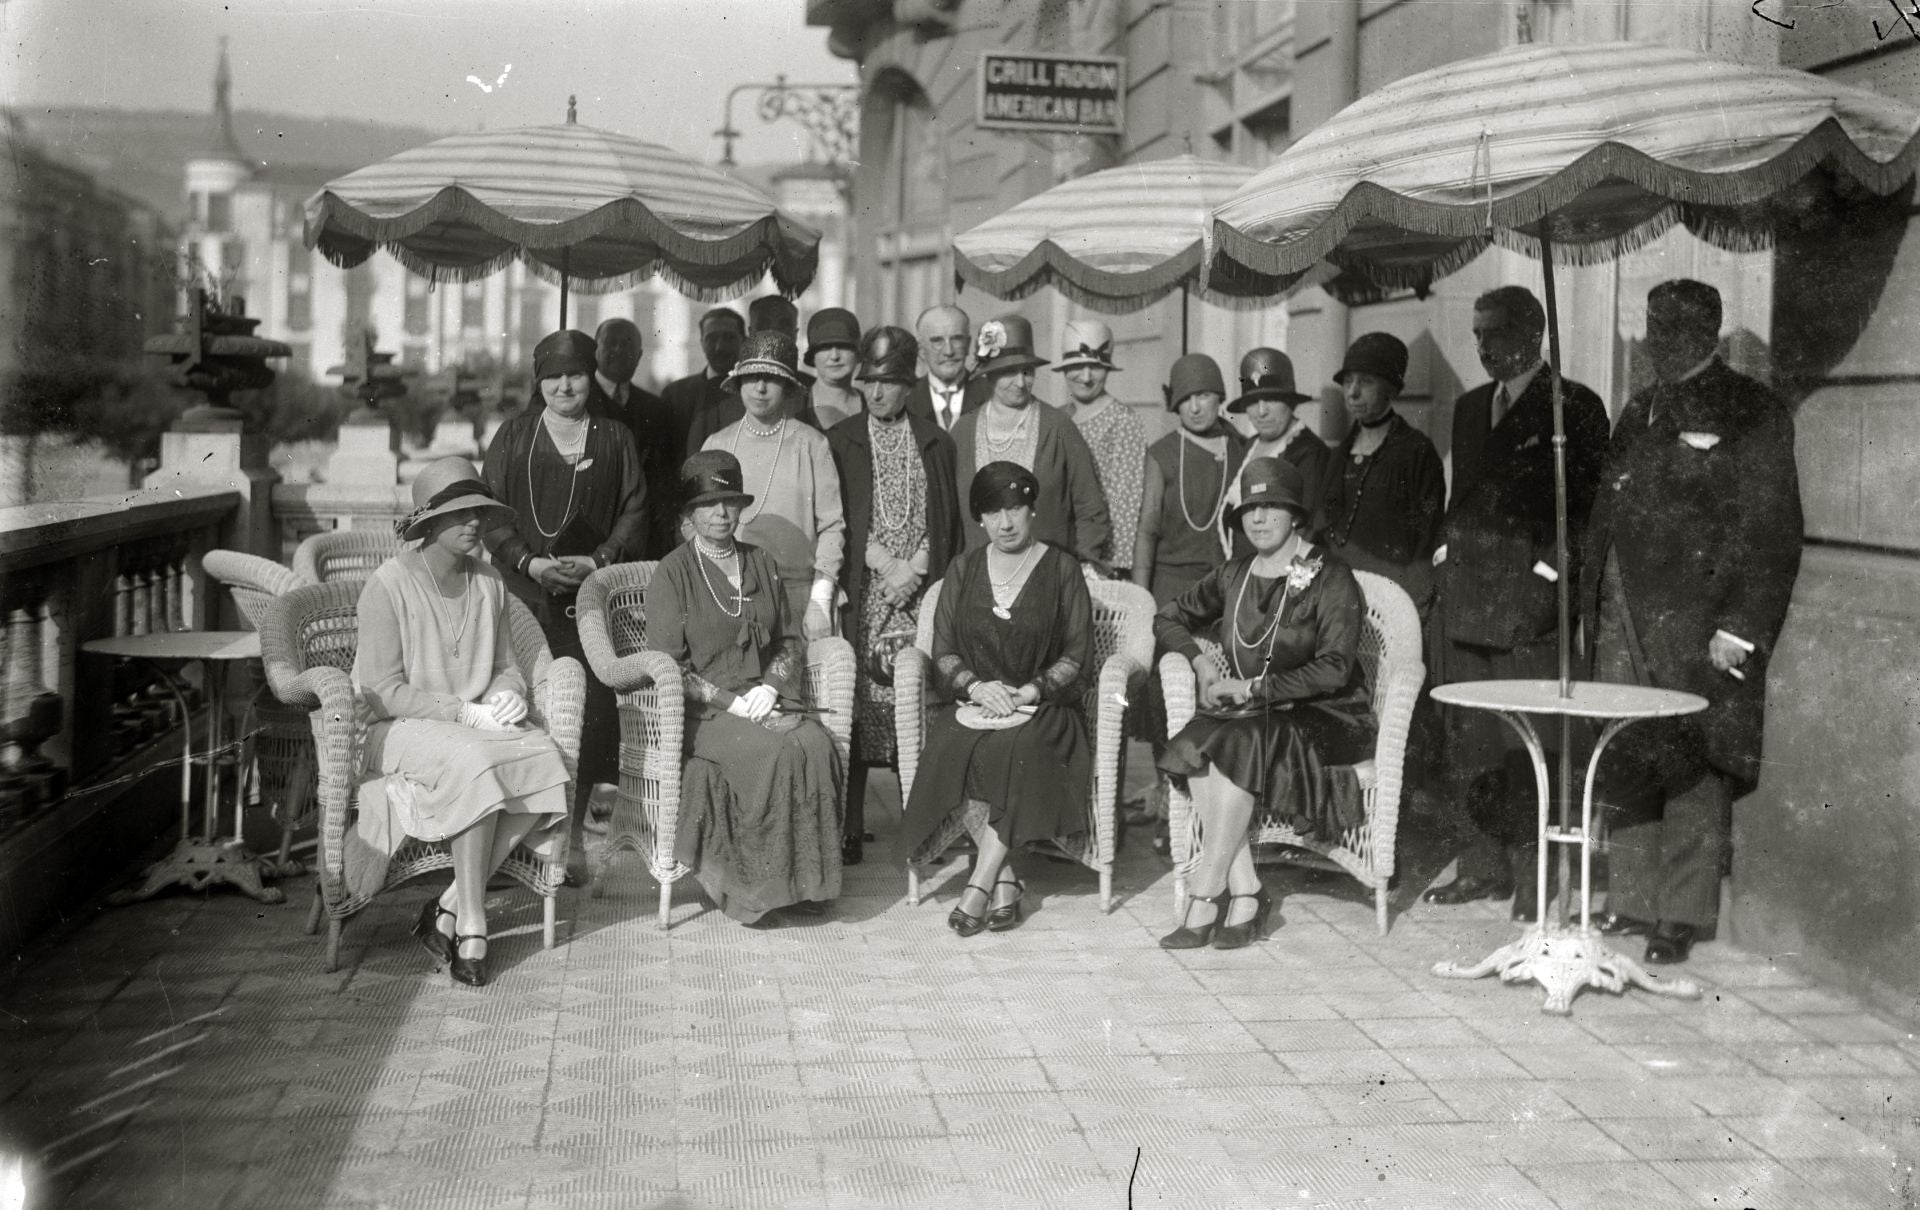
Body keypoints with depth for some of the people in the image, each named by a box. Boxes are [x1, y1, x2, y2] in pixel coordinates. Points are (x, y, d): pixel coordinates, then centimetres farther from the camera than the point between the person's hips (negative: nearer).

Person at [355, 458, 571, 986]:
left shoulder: (488, 584, 10)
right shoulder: (390, 584, -9)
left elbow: (507, 666, 17)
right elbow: (384, 691, -12)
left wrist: (508, 696, -7)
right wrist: (464, 712, -20)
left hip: (477, 724, 5)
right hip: (398, 728, -5)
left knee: (546, 759, -25)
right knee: (473, 762, -36)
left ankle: (450, 909, -19)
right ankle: (471, 925, -29)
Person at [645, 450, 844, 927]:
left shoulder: (761, 564, 17)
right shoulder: (673, 572, 1)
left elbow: (789, 642, 18)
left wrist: (768, 687, -3)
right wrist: (731, 702, -13)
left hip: (764, 698, 4)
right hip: (702, 709, -4)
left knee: (817, 745, -28)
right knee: (774, 751, -33)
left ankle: (803, 879, -20)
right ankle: (755, 890, -22)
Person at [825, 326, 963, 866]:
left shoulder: (935, 443, 13)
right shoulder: (840, 441, 8)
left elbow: (946, 521, 11)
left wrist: (916, 569, -3)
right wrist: (886, 564, -7)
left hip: (921, 592, 1)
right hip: (860, 593, -1)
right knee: (857, 705, -7)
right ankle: (849, 829, -3)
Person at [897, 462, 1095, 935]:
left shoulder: (1061, 569, 6)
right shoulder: (963, 569, 14)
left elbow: (1078, 657, 2)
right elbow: (943, 652, 10)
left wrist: (1030, 692, -13)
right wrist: (976, 686, -9)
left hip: (1041, 707, -2)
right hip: (974, 703, 2)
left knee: (1020, 748, -35)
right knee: (954, 749, -31)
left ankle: (979, 887, -30)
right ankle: (1005, 882, -25)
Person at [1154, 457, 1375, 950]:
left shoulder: (1330, 579, -4)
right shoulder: (1234, 575, 13)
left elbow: (1333, 669, -14)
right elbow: (1168, 618, 25)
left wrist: (1255, 688, -17)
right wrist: (1200, 662, 6)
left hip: (1320, 719, -5)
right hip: (1249, 716, 5)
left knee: (1236, 743, -34)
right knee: (1198, 744, -29)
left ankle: (1205, 900, -30)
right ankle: (1245, 894, -28)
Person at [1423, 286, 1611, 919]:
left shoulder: (1576, 406, 0)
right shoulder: (1470, 407, 19)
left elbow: (1588, 503, -3)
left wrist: (1549, 568, -11)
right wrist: (1447, 556, 12)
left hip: (1529, 602, -6)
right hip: (1464, 596, 6)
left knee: (1529, 746, -6)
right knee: (1467, 743, 6)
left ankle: (1533, 875, 1)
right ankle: (1481, 866, 14)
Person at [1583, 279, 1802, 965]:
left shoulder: (1752, 414, -2)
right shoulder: (1639, 413, 19)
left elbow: (1771, 531, -8)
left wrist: (1738, 626, -15)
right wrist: (1592, 599, 11)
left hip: (1696, 625, -6)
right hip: (1623, 618, 6)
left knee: (1689, 773, -2)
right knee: (1623, 766, 8)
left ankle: (1684, 917, 5)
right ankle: (1630, 903, 17)